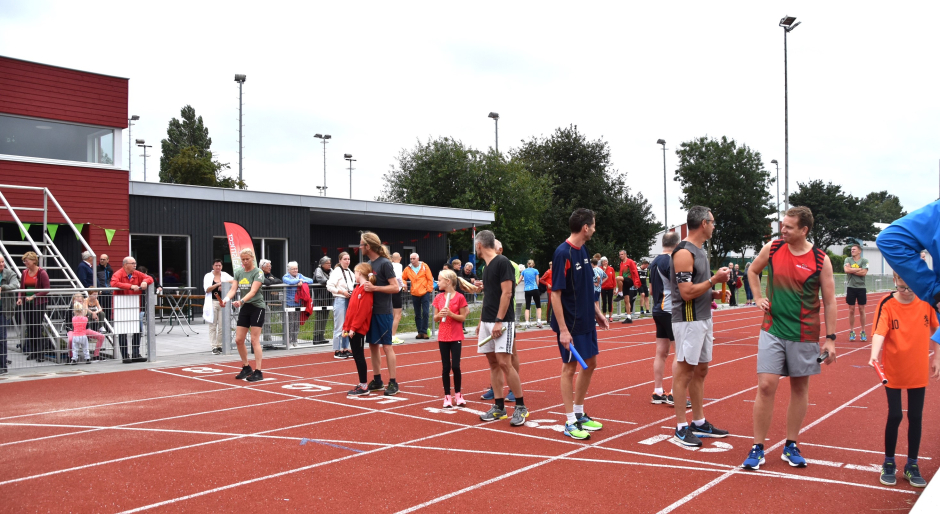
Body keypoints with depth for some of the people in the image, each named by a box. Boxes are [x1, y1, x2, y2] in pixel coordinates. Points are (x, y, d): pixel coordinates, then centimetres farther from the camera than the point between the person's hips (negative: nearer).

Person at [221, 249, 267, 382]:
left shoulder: (258, 272, -11)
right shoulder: (238, 272, 7)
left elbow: (253, 291, -22)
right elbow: (233, 289, -2)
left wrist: (241, 301, -38)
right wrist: (225, 299, -22)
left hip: (257, 307, -6)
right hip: (244, 308, 6)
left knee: (255, 340, -9)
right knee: (239, 340, 6)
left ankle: (258, 372, -5)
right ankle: (246, 368, 23)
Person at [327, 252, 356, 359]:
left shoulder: (350, 273, 15)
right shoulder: (336, 272, -9)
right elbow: (329, 286, -15)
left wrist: (353, 293, 6)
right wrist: (342, 292, -19)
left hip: (349, 301, 8)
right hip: (340, 300, -8)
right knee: (339, 327, -5)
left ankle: (345, 349, 20)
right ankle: (337, 351, 1)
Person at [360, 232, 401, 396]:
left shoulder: (385, 263, -12)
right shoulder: (369, 263, 12)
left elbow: (395, 287, -15)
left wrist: (374, 288, -21)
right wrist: (365, 286, 2)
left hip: (383, 312, -8)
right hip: (370, 311, 8)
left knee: (386, 345, -4)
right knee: (373, 345, 11)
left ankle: (393, 383, 2)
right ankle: (377, 380, 21)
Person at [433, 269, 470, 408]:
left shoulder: (459, 297, -7)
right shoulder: (438, 298, 5)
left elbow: (463, 317, -6)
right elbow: (435, 318, 8)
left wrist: (450, 314, -20)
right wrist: (439, 315, -13)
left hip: (456, 337, -3)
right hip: (443, 337, 3)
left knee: (455, 366, -5)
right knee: (445, 367, 5)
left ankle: (458, 395, 13)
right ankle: (447, 396, 13)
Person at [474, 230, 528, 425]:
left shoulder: (502, 262, -11)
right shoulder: (487, 266, 15)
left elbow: (507, 292, -16)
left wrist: (499, 321, -20)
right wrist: (481, 322, 19)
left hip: (502, 321, -9)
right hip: (487, 322, 9)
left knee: (504, 363, -13)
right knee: (493, 363, 8)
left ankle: (520, 407, -3)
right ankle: (499, 407, 13)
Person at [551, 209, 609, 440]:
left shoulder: (583, 250, 7)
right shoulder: (563, 253, -18)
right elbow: (555, 293, -20)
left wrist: (597, 312, 15)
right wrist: (563, 329, -22)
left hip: (587, 321, 9)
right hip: (571, 325, -9)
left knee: (590, 364, 15)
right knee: (570, 367, 1)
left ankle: (579, 413, 29)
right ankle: (570, 422, 11)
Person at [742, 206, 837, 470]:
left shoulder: (820, 259, -6)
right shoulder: (772, 248, -1)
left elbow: (829, 302, -2)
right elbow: (752, 271, 20)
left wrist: (830, 338, -5)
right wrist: (758, 298, 7)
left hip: (804, 334, 0)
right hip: (772, 330, 1)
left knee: (799, 388, 9)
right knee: (766, 386, -7)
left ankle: (791, 446, 23)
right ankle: (758, 448, 2)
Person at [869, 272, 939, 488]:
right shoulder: (887, 304, -14)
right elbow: (879, 332, -25)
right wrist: (874, 356, -42)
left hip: (918, 372, 2)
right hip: (892, 372, -2)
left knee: (915, 417, 8)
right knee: (895, 416, 1)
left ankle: (912, 465, 23)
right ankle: (889, 464, 20)